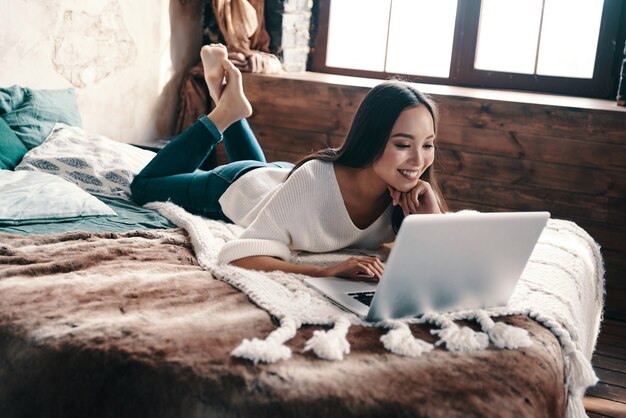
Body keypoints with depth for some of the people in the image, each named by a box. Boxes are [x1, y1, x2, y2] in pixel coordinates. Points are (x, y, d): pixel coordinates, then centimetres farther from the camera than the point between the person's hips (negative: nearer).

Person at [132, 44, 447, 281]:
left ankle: (232, 108, 38)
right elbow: (238, 255, -51)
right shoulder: (314, 178, -47)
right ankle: (225, 112, 22)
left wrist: (431, 215, -47)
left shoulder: (407, 194, -32)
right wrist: (326, 271, -63)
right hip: (238, 189, -4)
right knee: (144, 187, 25)